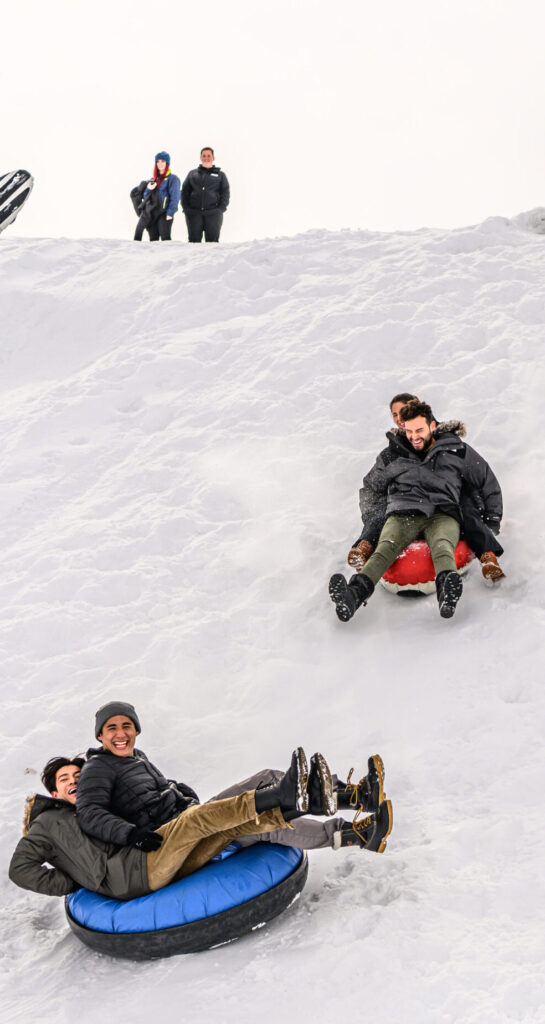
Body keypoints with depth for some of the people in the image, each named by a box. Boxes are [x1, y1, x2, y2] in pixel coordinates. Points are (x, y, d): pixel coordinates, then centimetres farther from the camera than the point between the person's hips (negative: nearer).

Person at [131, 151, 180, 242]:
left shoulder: (172, 178, 1)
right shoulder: (153, 179, 20)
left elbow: (175, 198, -7)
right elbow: (145, 196, 20)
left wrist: (170, 213, -16)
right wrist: (148, 189, -2)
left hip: (164, 214, -6)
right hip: (151, 214, 6)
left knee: (165, 238, -16)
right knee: (153, 239, 3)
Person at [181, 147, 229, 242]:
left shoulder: (220, 174, 16)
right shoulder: (192, 174, 18)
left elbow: (225, 193, 9)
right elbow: (185, 191, 14)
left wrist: (221, 209, -5)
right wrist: (186, 208, 0)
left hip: (213, 213, -1)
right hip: (194, 213, 1)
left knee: (212, 241, -4)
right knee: (194, 240, -2)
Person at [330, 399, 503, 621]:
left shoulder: (456, 451, 16)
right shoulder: (392, 455, 19)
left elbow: (488, 483, 25)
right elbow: (371, 487, 33)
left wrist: (492, 520, 23)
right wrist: (372, 521, 20)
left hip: (442, 514, -1)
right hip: (402, 513, 1)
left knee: (442, 547, -38)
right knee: (386, 547, -34)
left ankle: (447, 594, -70)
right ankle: (355, 594, -60)